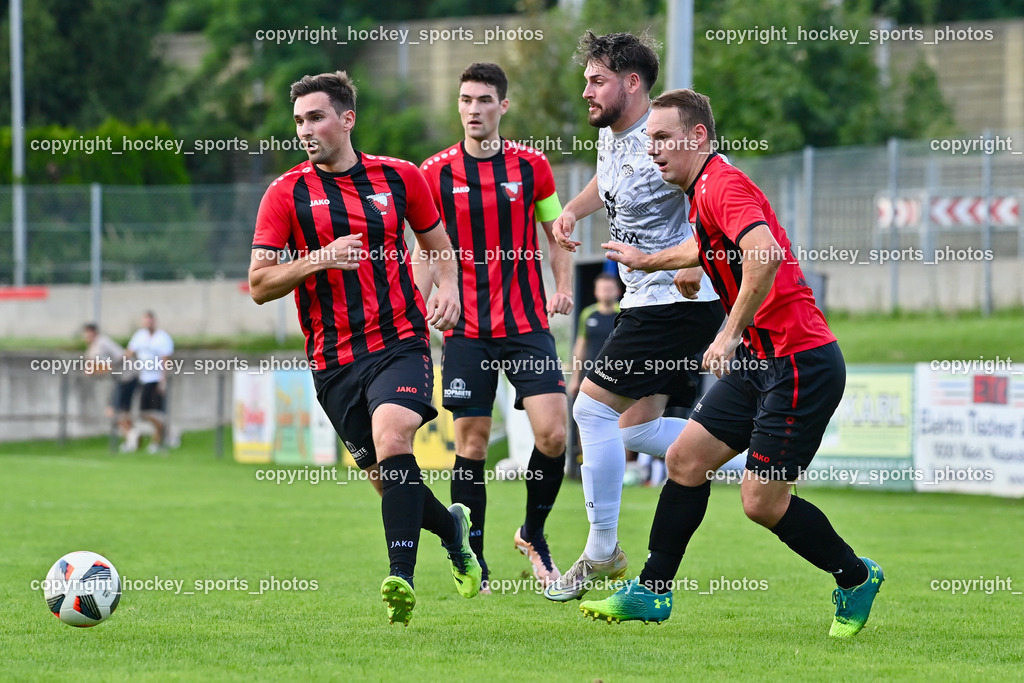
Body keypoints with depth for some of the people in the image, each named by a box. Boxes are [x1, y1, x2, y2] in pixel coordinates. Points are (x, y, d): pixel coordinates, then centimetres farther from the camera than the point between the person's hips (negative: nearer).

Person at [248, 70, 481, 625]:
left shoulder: (399, 178, 5)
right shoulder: (285, 194, 1)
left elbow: (438, 243, 20)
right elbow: (259, 286, -2)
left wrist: (448, 287, 0)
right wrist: (320, 260, -17)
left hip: (400, 343, -2)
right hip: (333, 360, 2)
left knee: (392, 439, -26)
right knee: (383, 475, 6)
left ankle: (401, 577, -29)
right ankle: (451, 526, 37)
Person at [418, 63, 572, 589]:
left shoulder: (531, 165, 2)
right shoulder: (435, 172, 0)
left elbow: (555, 230, 14)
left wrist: (563, 287, -1)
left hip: (527, 323, 0)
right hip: (466, 329, 0)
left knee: (552, 433, -11)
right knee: (471, 442, -1)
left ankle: (533, 535, 13)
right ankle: (472, 566, 9)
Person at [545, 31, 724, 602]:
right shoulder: (611, 135, 10)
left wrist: (695, 259, -37)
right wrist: (573, 211, 14)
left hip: (678, 302, -10)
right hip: (649, 302, 10)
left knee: (594, 407, -8)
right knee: (636, 428, 7)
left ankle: (603, 554, 1)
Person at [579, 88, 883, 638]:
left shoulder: (723, 184, -16)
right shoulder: (704, 194, 15)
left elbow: (766, 255, -34)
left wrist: (731, 333, -31)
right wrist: (649, 260, 50)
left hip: (799, 362, -10)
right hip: (760, 360, 10)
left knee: (762, 501, -7)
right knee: (686, 458, 8)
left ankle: (855, 578, 14)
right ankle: (651, 593, 15)